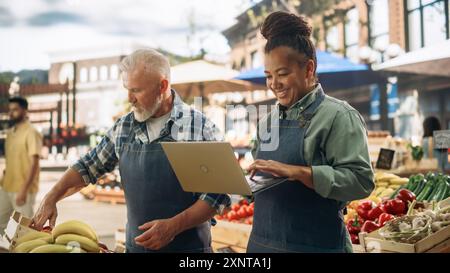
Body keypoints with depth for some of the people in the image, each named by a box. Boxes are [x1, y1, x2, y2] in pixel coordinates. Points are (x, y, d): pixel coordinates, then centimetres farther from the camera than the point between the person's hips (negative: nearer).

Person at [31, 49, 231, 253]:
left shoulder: (200, 128, -12)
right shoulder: (123, 127, 3)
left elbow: (218, 192, -12)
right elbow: (88, 167, 14)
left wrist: (174, 226, -20)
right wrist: (51, 198, 3)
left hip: (188, 247, -4)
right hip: (136, 245, 4)